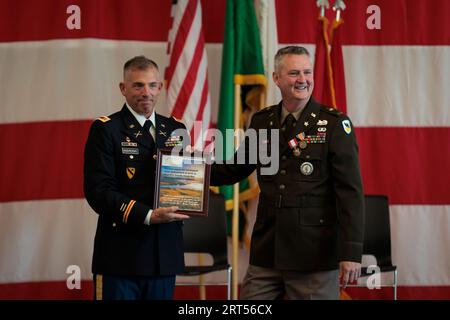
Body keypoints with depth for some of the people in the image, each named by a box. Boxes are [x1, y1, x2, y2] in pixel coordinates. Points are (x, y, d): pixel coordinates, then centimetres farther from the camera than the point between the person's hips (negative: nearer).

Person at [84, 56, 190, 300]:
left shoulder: (175, 129, 13)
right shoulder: (105, 129, -3)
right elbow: (98, 192, -11)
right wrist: (147, 216, -19)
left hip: (165, 254, 5)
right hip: (121, 256, -5)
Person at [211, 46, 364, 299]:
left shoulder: (335, 124, -5)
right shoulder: (261, 122, 9)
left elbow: (350, 193, -9)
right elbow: (235, 169, 19)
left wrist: (351, 253, -15)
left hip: (316, 256, -4)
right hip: (267, 252, 4)